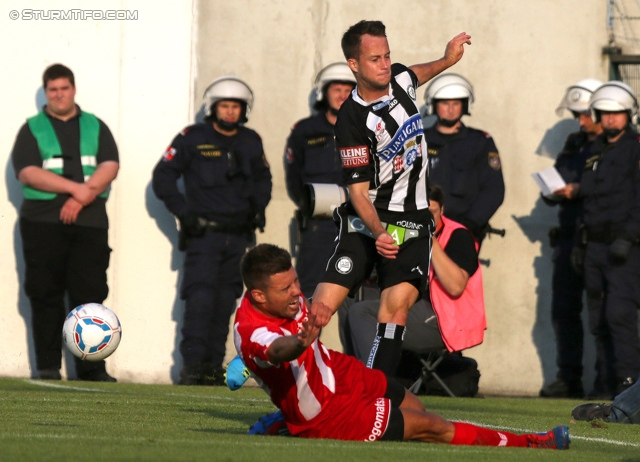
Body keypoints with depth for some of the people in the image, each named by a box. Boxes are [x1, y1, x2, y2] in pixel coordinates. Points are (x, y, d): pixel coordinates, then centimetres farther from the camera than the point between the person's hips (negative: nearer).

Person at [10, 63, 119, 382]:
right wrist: (75, 187, -14)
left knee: (90, 293, -5)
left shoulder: (96, 128, 16)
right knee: (45, 296, -4)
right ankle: (48, 366, 0)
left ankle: (91, 367, -4)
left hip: (89, 222, 1)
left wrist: (82, 199, -12)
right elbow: (28, 173, -5)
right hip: (43, 222, -1)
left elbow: (110, 167, 2)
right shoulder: (32, 129, 10)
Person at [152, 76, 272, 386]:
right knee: (200, 299, -13)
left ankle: (214, 366, 9)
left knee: (225, 302, 5)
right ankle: (192, 365, -12)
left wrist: (258, 209, 9)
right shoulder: (193, 139, -1)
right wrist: (183, 212, -9)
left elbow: (262, 179, 26)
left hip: (238, 235, 4)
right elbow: (163, 177, -1)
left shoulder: (251, 143, 11)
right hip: (203, 233, -4)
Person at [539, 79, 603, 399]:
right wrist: (553, 190, -2)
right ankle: (569, 378, 12)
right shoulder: (574, 146, 19)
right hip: (570, 238, 7)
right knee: (564, 309, 6)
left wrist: (578, 191, -20)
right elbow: (552, 189, 22)